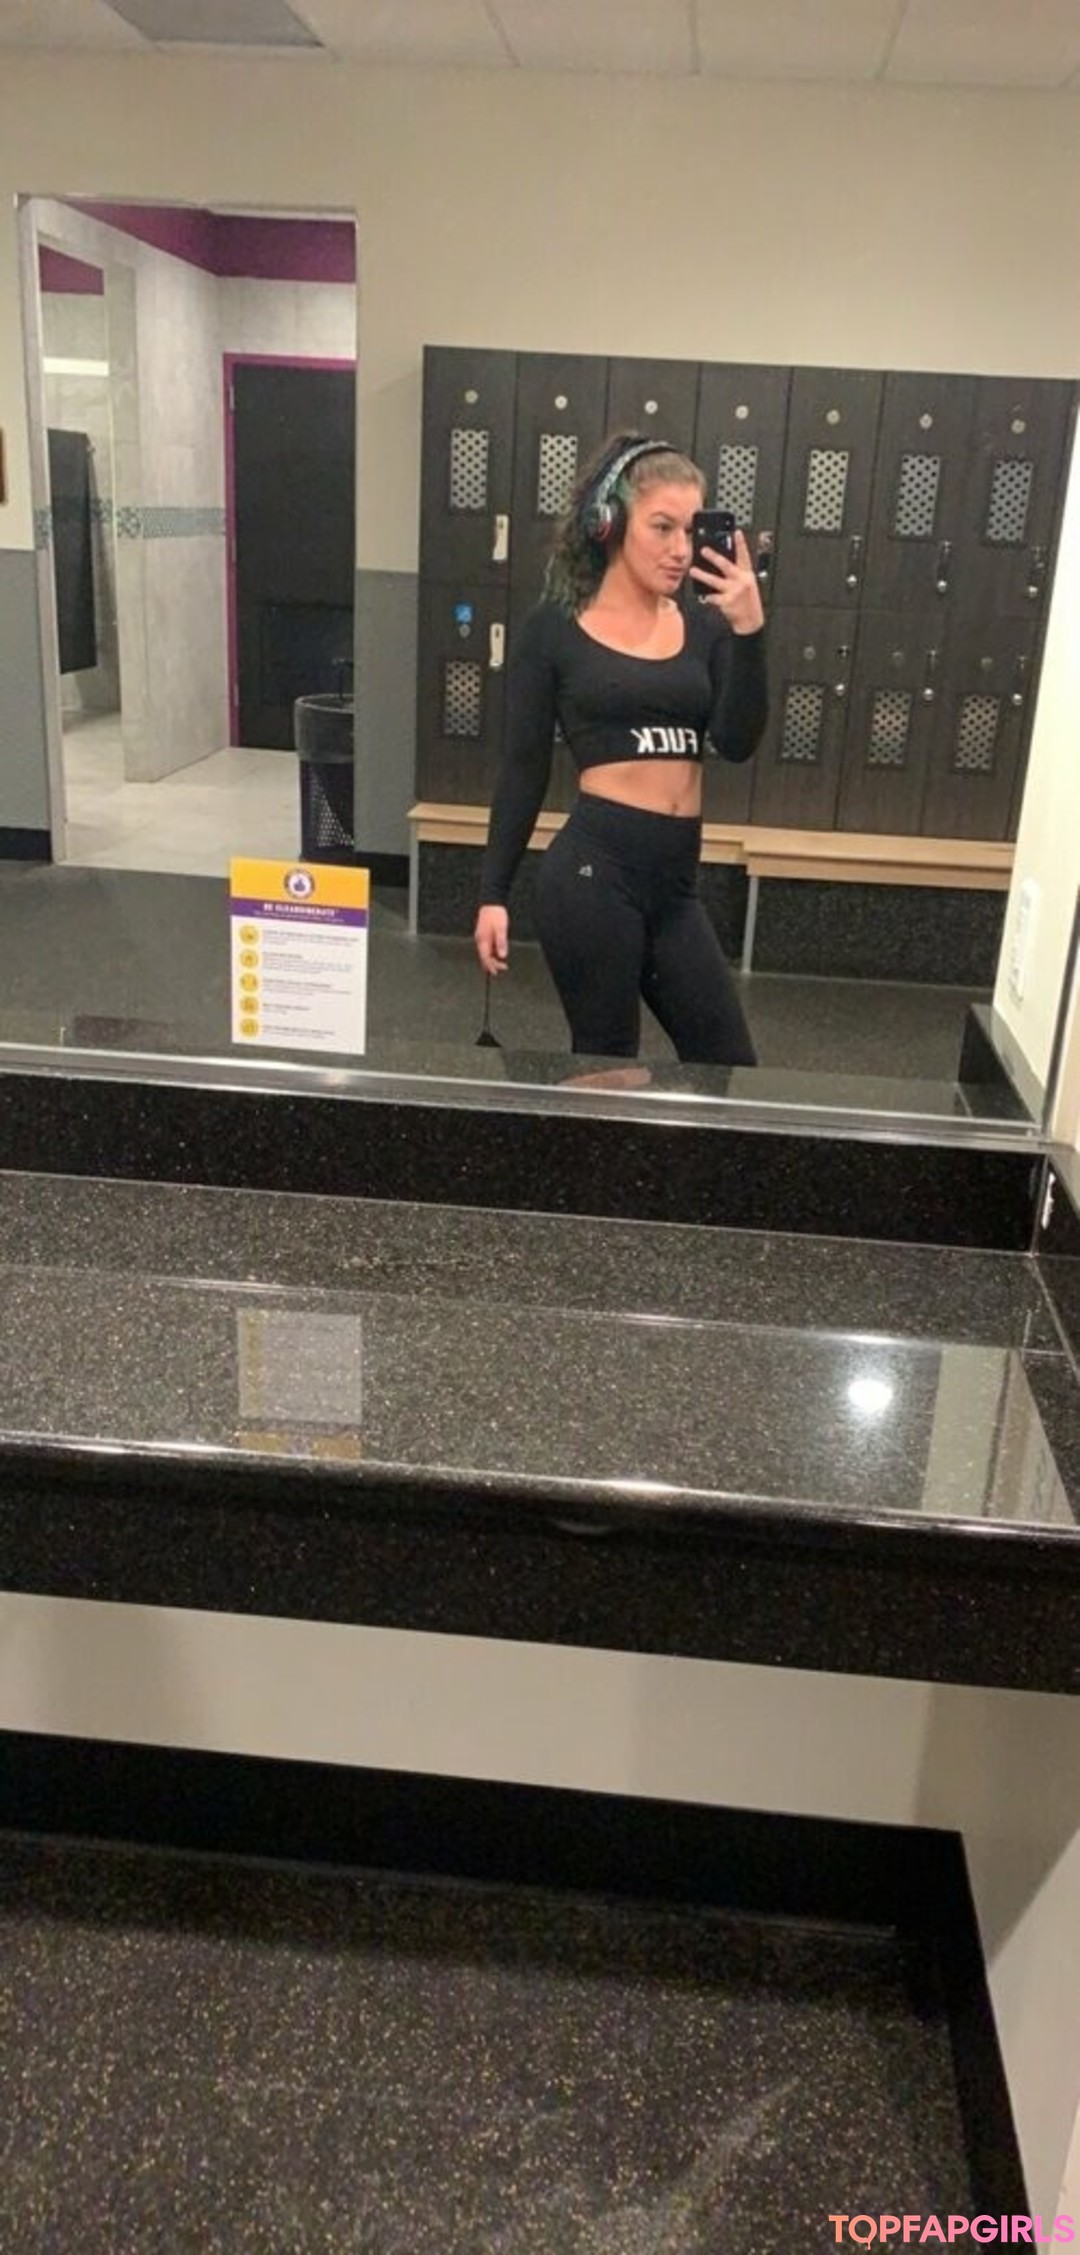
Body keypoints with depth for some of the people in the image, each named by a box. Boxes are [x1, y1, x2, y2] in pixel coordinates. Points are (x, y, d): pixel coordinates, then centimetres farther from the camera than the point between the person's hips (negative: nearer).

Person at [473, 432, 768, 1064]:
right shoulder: (554, 628, 0)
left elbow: (738, 743, -1)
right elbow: (523, 769, 1)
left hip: (676, 879, 5)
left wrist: (749, 632, -12)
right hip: (595, 869, -5)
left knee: (729, 1066, 9)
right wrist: (494, 892, -2)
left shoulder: (703, 622, 9)